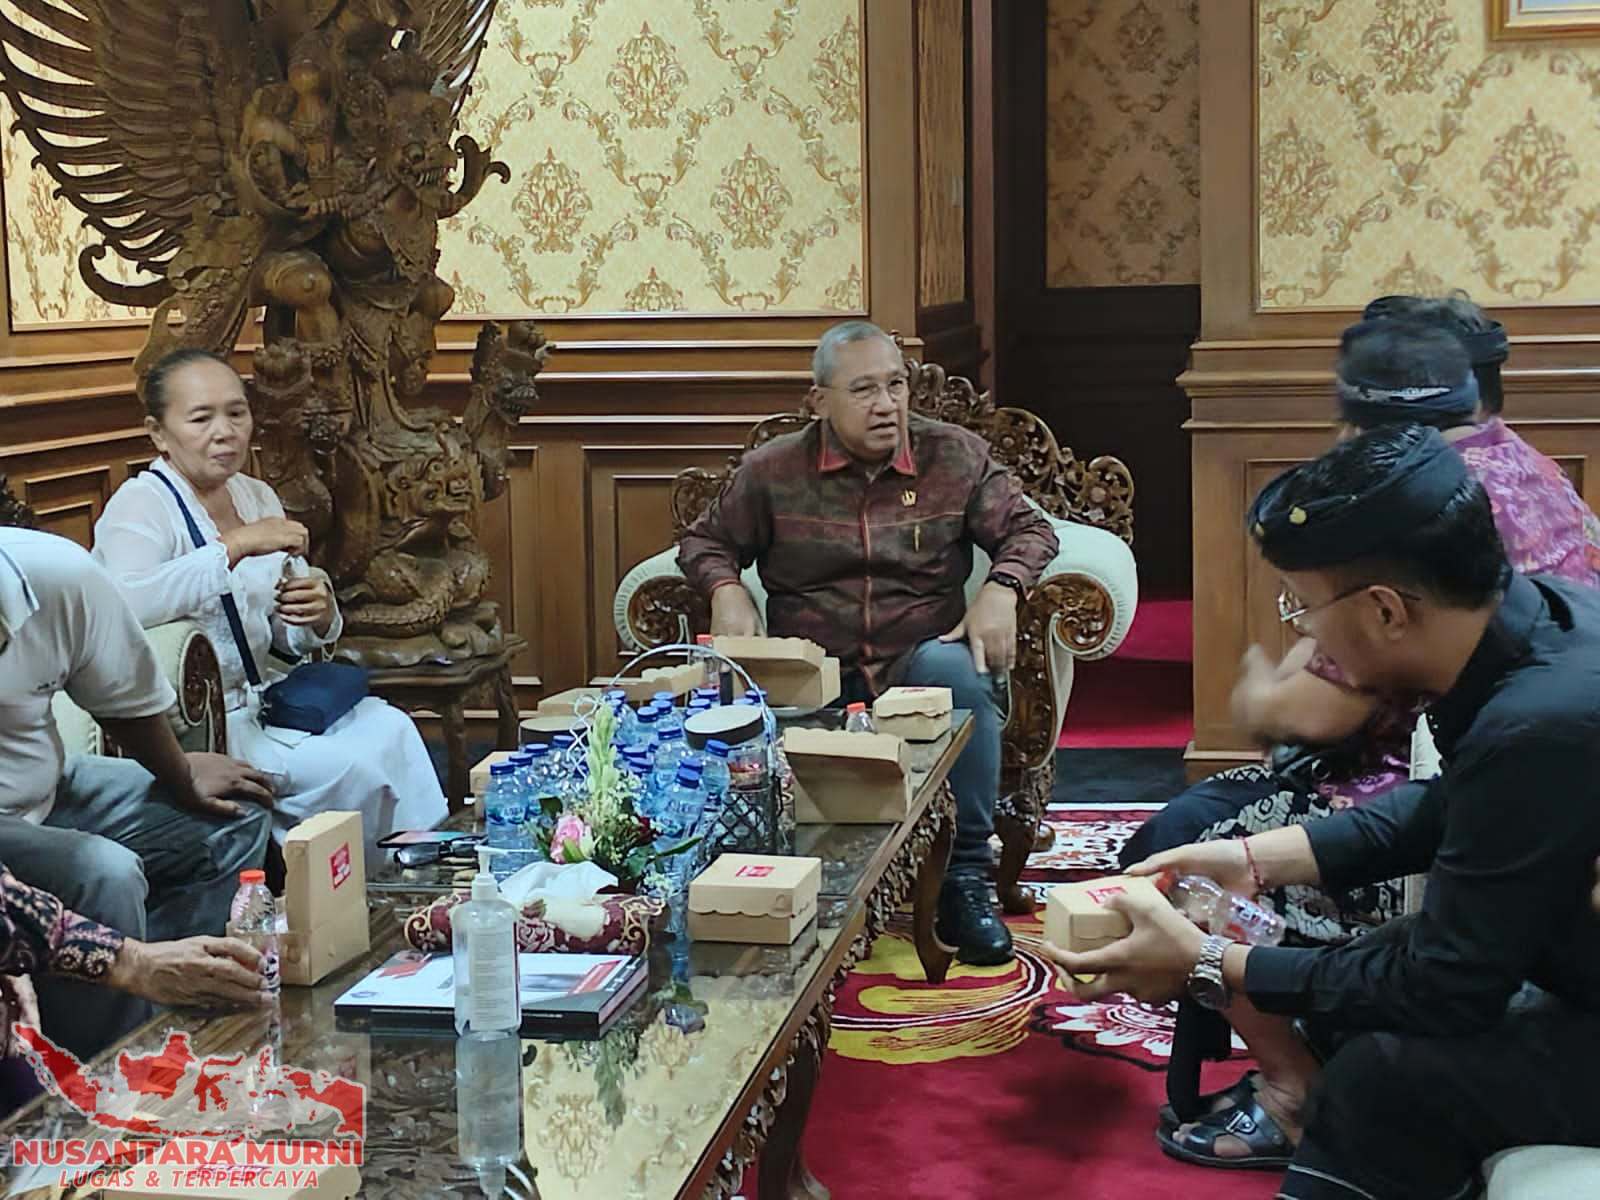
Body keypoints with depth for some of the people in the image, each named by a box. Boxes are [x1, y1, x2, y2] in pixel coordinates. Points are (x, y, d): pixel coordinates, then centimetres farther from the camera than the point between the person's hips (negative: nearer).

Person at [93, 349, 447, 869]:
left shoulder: (258, 496, 12)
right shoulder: (143, 504, -10)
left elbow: (291, 641, 18)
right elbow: (123, 604, -33)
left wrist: (319, 616, -7)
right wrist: (235, 546, -31)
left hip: (268, 699, 7)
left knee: (390, 728, -15)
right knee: (354, 766, -22)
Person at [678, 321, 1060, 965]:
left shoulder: (957, 456, 8)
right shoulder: (771, 470, 7)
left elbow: (1028, 529, 12)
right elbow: (704, 540, 17)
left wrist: (1001, 590, -9)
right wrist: (725, 589, -5)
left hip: (919, 657, 0)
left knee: (955, 669, -37)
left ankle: (965, 881, -26)